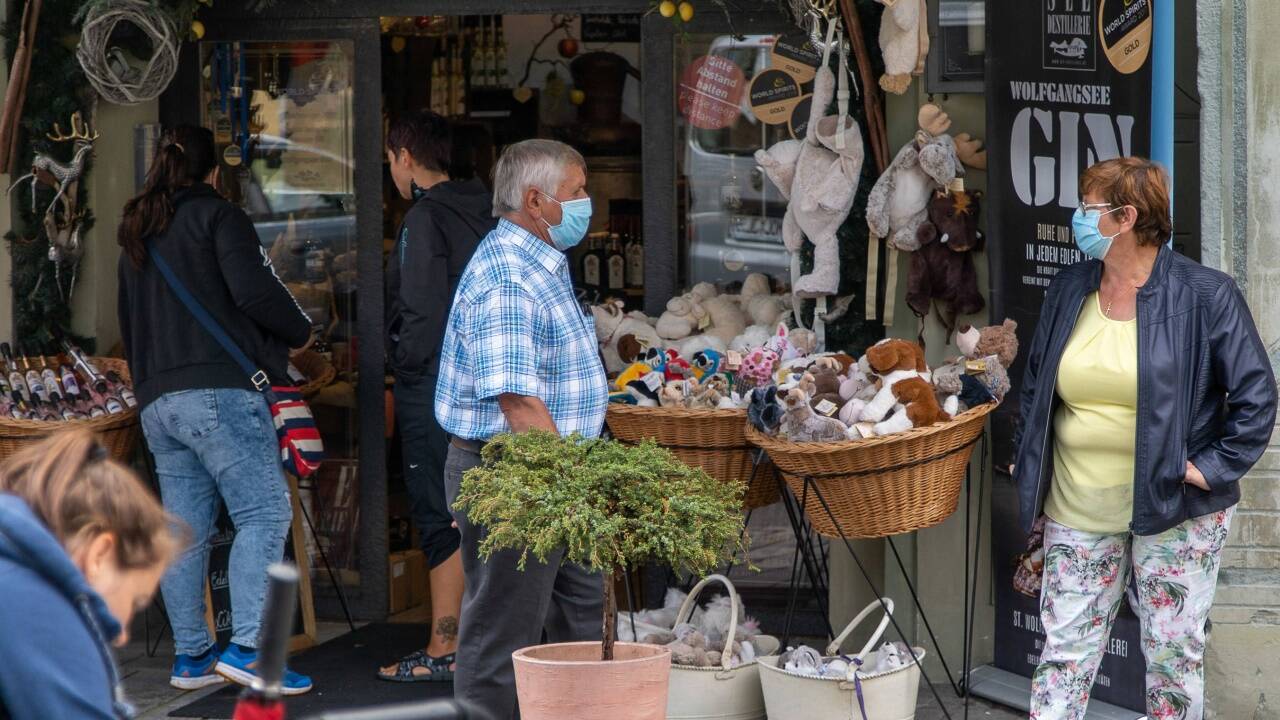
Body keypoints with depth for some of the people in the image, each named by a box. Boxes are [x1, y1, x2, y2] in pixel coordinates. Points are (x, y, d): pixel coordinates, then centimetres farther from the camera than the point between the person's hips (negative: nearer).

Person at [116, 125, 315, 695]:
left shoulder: (135, 235, 23)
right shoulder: (216, 216, -1)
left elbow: (129, 325, 28)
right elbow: (254, 290, -14)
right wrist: (301, 331, 1)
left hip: (156, 402, 8)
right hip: (220, 391, -8)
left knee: (184, 528, 9)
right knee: (264, 514, -9)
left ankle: (190, 656, 9)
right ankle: (246, 646, -19)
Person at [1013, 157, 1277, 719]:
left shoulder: (1204, 295, -9)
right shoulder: (1068, 291, 7)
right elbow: (1035, 384, 20)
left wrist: (1213, 467, -12)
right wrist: (1029, 462, 13)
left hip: (1173, 512, -4)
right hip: (1078, 511, 4)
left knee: (1174, 654, 5)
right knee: (1064, 653, 2)